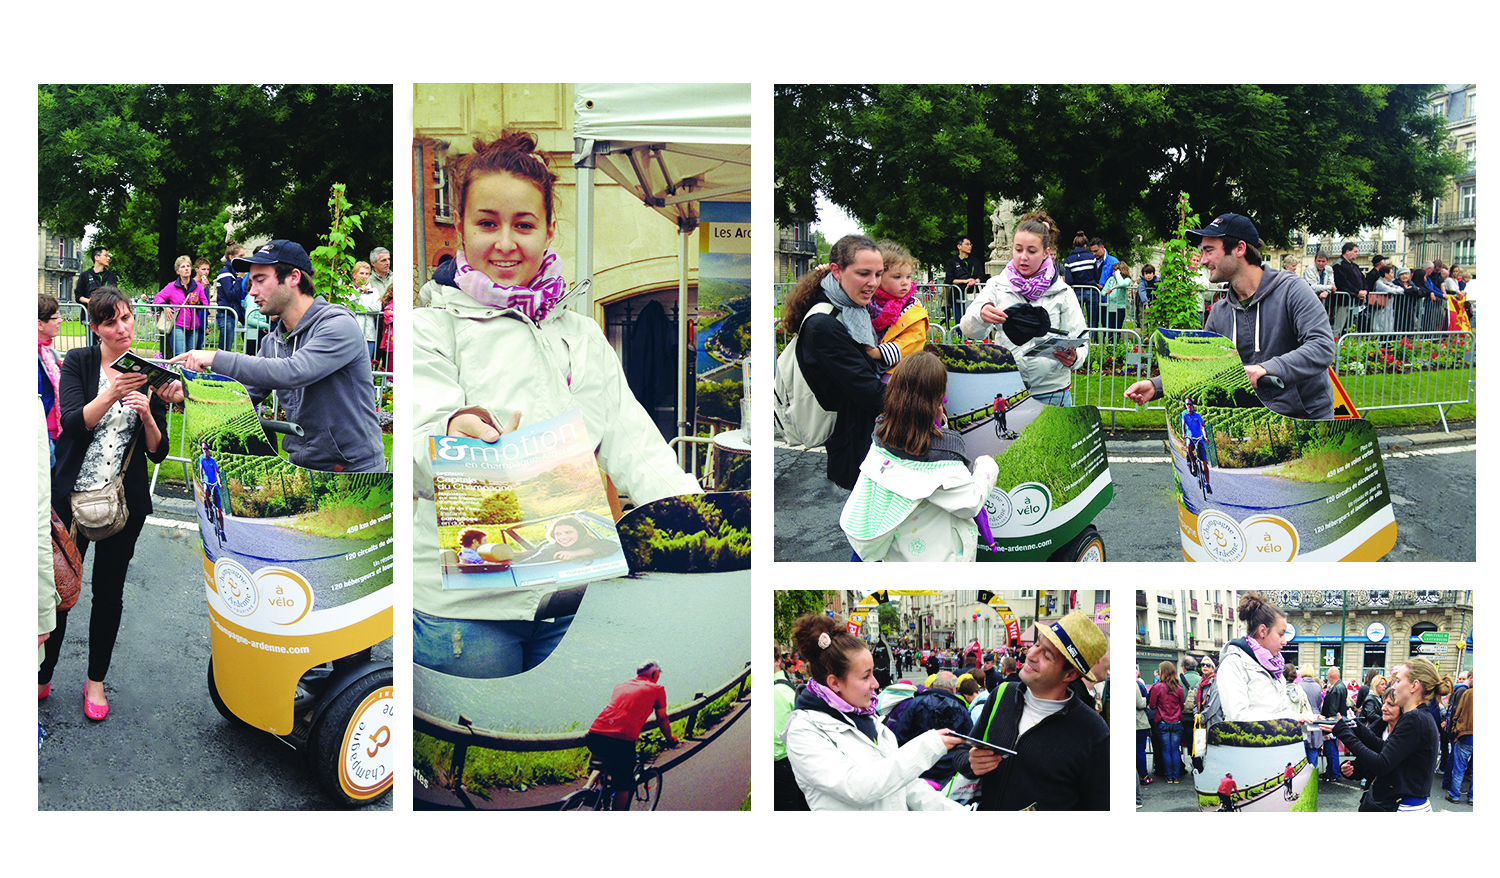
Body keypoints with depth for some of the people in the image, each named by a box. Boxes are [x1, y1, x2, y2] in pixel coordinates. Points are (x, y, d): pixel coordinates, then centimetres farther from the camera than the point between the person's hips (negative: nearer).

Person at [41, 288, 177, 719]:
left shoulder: (148, 373, 2)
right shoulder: (79, 363, -3)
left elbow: (158, 452, 1)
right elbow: (72, 423, -17)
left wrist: (148, 415, -19)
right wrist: (111, 394, -32)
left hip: (126, 501, 2)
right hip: (73, 495, -1)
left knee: (109, 591, 9)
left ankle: (96, 680, 23)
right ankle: (42, 677, 18)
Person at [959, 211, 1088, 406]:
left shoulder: (1063, 293, 4)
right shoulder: (997, 286, 6)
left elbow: (1080, 342, 1)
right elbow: (968, 329, -6)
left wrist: (1073, 358, -24)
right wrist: (981, 314, -30)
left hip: (1052, 393, 0)